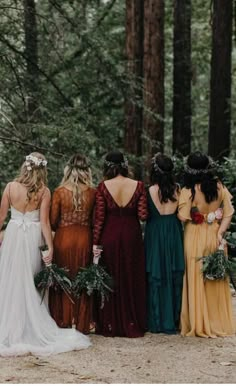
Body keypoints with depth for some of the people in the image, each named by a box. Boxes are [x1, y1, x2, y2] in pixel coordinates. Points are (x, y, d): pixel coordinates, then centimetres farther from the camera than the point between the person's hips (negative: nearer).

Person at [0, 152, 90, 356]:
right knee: (30, 283, 10)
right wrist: (50, 247, -4)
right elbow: (44, 222, -9)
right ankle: (33, 329, 13)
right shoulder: (44, 192, -8)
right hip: (33, 238, 0)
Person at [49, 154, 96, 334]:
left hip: (63, 238, -1)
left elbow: (53, 222, -3)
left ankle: (63, 323, 12)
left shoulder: (60, 192, -7)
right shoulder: (92, 193, -5)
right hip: (84, 239, 1)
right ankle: (82, 324, 16)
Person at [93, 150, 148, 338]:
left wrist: (95, 242, -4)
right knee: (131, 280, 11)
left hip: (109, 237, -1)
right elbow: (143, 215, -8)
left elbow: (99, 217, -9)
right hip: (132, 237, 1)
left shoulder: (103, 187, -8)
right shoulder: (138, 186, -6)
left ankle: (109, 326, 13)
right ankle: (132, 325, 16)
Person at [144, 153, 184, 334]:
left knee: (156, 277, 5)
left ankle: (157, 322, 8)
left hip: (155, 234, -3)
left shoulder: (150, 191, -12)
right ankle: (173, 321, 15)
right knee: (174, 276, 10)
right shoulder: (178, 190, -4)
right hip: (175, 233, 3)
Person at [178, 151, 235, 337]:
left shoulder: (188, 191, -15)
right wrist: (220, 232, -6)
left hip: (195, 238, -4)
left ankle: (199, 324, 10)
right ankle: (219, 322, 20)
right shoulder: (220, 187, -2)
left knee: (197, 281, 6)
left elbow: (183, 216, -15)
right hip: (214, 237, 4)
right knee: (216, 281, 13)